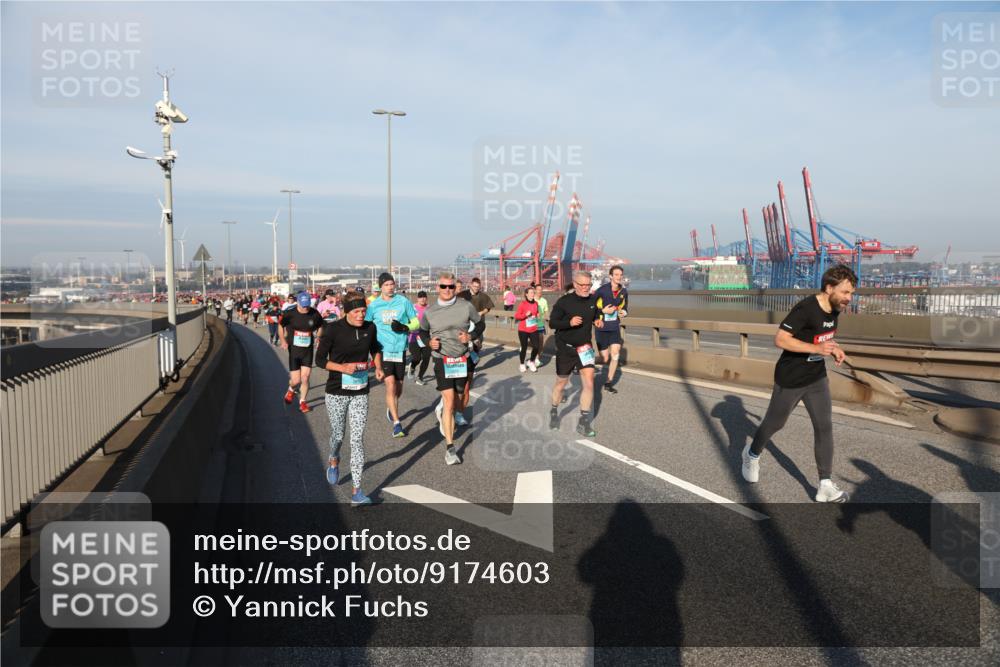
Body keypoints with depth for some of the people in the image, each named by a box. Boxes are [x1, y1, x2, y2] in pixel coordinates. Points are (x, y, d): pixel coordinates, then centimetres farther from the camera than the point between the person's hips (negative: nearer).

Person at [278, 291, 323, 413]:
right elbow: (280, 325, 7)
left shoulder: (314, 314, -6)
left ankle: (302, 401, 19)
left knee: (305, 378, -2)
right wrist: (283, 340, -4)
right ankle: (291, 390, 34)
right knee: (296, 380, -2)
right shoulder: (290, 313, -10)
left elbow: (321, 327, 13)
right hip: (293, 350, -1)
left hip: (308, 351, 1)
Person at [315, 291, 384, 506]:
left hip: (360, 393, 2)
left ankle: (356, 492, 1)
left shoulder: (370, 328, -1)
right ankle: (333, 461, 49)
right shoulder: (333, 329, -13)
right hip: (336, 392, -2)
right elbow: (320, 360, -8)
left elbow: (375, 349, 19)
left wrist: (378, 367, 1)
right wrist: (343, 367, -22)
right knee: (338, 435, 12)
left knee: (358, 439, -2)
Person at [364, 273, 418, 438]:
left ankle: (391, 409, 44)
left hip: (400, 349, 1)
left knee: (398, 387, 12)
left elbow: (416, 322, 4)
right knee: (390, 384, -14)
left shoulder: (403, 302, 0)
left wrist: (404, 327, -14)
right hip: (383, 349, -1)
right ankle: (396, 423, -9)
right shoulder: (374, 305, 1)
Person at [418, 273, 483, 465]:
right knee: (449, 400, -12)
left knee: (456, 396, 17)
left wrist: (470, 336, -10)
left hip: (462, 359, 2)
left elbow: (479, 324, 9)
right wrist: (429, 342, -7)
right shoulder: (429, 311, -1)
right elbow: (423, 331, 14)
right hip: (442, 359, -2)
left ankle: (441, 411, 54)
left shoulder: (466, 306, -3)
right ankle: (450, 447, -9)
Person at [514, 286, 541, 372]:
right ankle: (522, 364, 25)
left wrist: (537, 315, 2)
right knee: (524, 347, 4)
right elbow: (517, 316, -10)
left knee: (536, 347, -5)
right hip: (523, 330, -4)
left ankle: (531, 362, 21)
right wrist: (525, 315, -22)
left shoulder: (536, 303, 3)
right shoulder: (522, 304, -12)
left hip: (534, 330, 4)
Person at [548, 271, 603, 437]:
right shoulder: (564, 301, -14)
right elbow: (552, 323, -12)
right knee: (561, 383, 12)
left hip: (584, 347, 2)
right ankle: (554, 412, 38)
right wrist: (569, 322, -28)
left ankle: (584, 422, -2)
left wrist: (599, 322, -7)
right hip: (565, 348, -2)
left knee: (588, 382, -11)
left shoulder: (593, 300, -2)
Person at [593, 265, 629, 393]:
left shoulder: (624, 291, -1)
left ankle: (608, 383, 3)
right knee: (605, 359, -2)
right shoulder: (602, 290, -16)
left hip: (615, 327, 4)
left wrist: (624, 312, -7)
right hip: (602, 328, -4)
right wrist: (603, 311, -22)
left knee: (615, 353, -9)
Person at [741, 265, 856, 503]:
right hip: (790, 380, -6)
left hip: (817, 378, 6)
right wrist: (817, 348, -33)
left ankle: (826, 486, 3)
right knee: (774, 423, 13)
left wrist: (833, 349, -1)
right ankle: (752, 454, 42)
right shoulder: (805, 309, -26)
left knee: (824, 426, -2)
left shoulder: (834, 309, 0)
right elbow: (780, 339, -28)